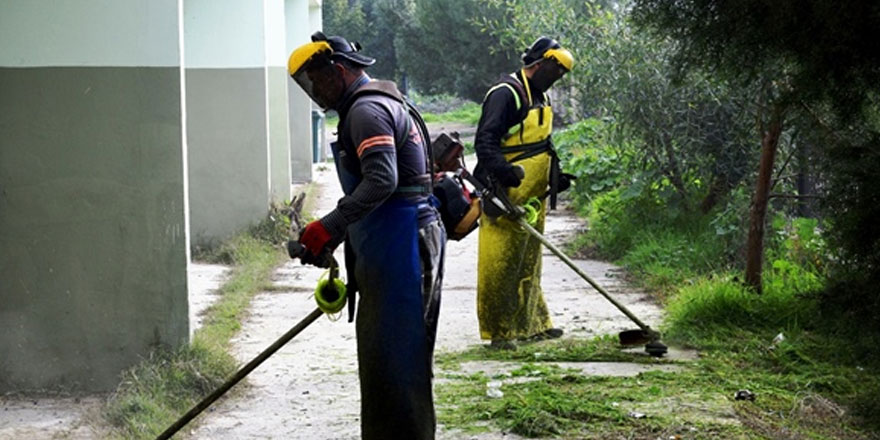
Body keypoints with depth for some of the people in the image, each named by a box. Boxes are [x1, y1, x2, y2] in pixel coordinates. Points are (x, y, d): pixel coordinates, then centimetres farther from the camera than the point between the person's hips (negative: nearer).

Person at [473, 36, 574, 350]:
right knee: (501, 262, -7)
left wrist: (555, 175, 22)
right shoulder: (505, 94, -13)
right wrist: (503, 171, -35)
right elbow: (485, 141, -22)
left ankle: (531, 324, 26)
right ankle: (498, 332, -3)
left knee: (528, 261, 17)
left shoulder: (540, 97, 18)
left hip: (532, 197, 10)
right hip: (505, 196, -10)